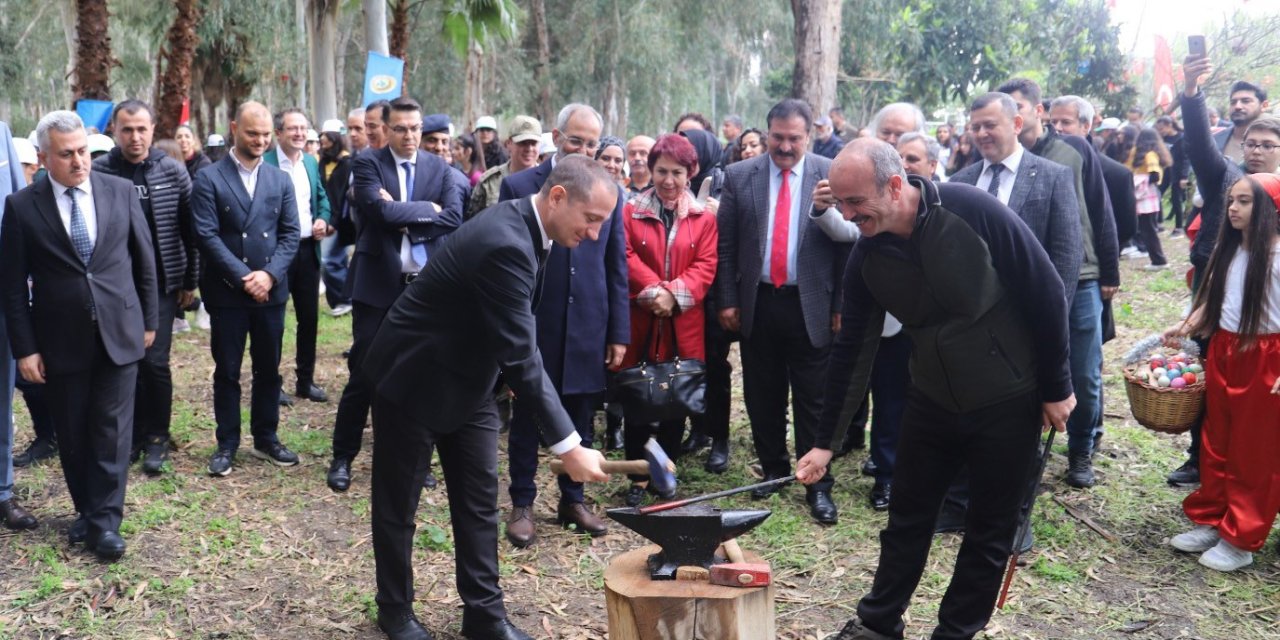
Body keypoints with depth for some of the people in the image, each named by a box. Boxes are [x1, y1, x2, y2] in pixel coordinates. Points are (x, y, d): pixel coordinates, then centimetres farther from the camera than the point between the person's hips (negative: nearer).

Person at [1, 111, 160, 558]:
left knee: (112, 432, 2)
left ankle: (105, 522, 9)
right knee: (72, 436, 11)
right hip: (61, 342, 0)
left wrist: (149, 319, 8)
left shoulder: (121, 191, 0)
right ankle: (86, 511, 27)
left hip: (118, 333, 0)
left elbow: (144, 260, 7)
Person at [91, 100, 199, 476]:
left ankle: (156, 437, 13)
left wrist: (190, 281, 2)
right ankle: (131, 434, 22)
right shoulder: (97, 172, -4)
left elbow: (190, 230, 2)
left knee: (154, 361, -3)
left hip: (161, 284, -1)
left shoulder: (173, 171, -2)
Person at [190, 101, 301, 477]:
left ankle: (266, 439, 24)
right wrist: (243, 277, -16)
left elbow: (290, 234, 4)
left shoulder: (280, 180, 9)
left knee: (268, 369, 11)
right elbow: (207, 235, -10)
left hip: (271, 290, 3)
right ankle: (227, 444, 17)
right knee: (227, 372, 6)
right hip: (227, 292, -3)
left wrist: (269, 274, -11)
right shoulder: (209, 179, -3)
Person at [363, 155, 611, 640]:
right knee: (398, 501, 9)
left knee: (479, 498, 9)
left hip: (466, 377, 9)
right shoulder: (506, 244, -32)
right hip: (413, 376, -8)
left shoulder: (522, 225, -4)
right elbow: (520, 354, -34)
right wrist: (567, 445, -32)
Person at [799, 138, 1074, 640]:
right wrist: (825, 441, -1)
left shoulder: (972, 211, -23)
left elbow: (1046, 294, -15)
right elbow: (852, 350, -2)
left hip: (1008, 402, -4)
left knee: (990, 531, 9)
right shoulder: (867, 258, -9)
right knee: (907, 521, 13)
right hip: (932, 401, 4)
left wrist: (1056, 387, -10)